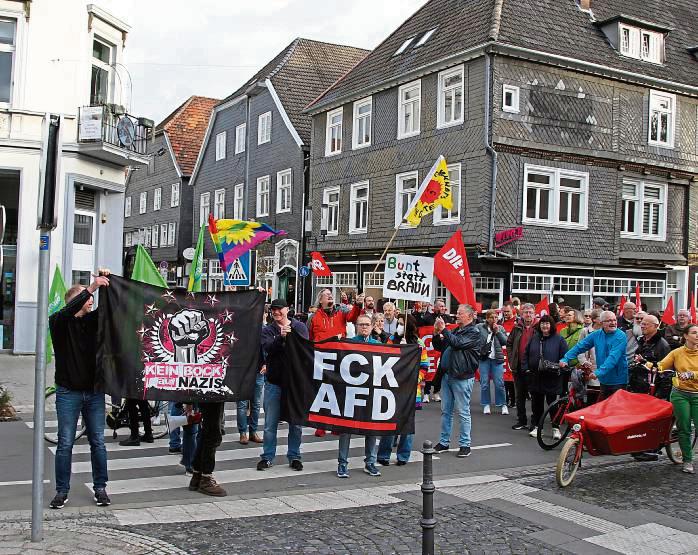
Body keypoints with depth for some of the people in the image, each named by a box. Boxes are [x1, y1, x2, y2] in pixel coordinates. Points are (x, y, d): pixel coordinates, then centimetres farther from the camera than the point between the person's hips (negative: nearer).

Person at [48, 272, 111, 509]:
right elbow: (67, 312, -26)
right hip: (68, 392, -3)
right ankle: (62, 491, 12)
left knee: (98, 442, 6)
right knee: (65, 444, 2)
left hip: (94, 391, 4)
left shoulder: (93, 319, 8)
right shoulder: (58, 321, -6)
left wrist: (106, 283, -13)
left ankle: (100, 488, 16)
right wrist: (90, 288, -36)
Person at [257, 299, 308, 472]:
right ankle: (268, 457, 16)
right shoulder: (267, 330, 3)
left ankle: (294, 456, 19)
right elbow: (268, 348, -14)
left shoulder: (299, 327, 4)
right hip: (274, 381, 0)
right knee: (270, 423, 6)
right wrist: (281, 337, -29)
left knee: (296, 422, 7)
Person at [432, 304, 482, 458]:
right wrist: (436, 333, 2)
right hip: (447, 375, 8)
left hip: (462, 377, -7)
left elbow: (458, 343, -20)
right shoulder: (455, 331, 17)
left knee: (463, 413, -2)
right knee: (445, 411, 11)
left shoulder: (474, 332, -6)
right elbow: (439, 347, 19)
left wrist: (444, 330, -14)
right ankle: (444, 442, 19)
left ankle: (465, 445, 5)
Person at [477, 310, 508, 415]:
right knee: (484, 383, 2)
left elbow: (505, 342, 0)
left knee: (499, 383, -1)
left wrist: (497, 331, -7)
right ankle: (486, 405, 15)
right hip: (484, 358, -1)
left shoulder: (500, 328, 9)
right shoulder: (479, 327, 0)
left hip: (497, 359, 1)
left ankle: (502, 404, 12)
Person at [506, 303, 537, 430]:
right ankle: (521, 421, 20)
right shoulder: (517, 328, 9)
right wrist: (511, 360, 8)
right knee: (520, 395, 11)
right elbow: (509, 344, 17)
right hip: (519, 367, 4)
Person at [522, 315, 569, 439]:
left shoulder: (558, 339, -3)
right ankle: (536, 426, 21)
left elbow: (565, 357, -5)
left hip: (551, 377, -4)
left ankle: (556, 428, 10)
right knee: (536, 403, 11)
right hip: (535, 376, 4)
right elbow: (526, 354, 12)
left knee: (552, 402, 2)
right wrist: (526, 368, 2)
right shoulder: (534, 338, 9)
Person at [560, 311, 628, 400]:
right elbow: (580, 347, 6)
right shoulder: (597, 335, 4)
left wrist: (599, 372, -34)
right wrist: (565, 359, -6)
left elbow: (613, 357, -25)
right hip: (604, 380, 6)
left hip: (618, 382, -5)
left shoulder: (620, 336, -14)